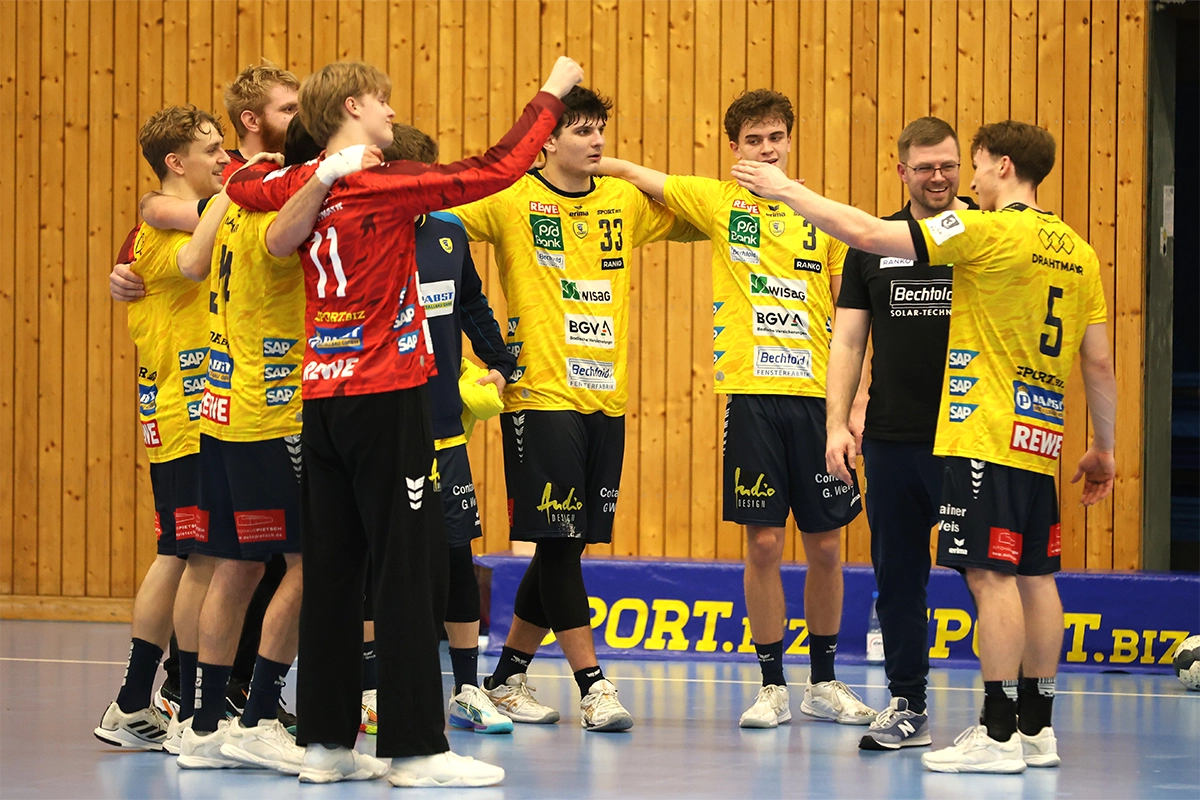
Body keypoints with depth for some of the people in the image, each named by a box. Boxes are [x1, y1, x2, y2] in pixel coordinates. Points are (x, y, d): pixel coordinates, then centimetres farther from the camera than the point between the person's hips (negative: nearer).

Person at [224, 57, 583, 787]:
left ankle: (326, 741, 11)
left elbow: (241, 185, 26)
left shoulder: (300, 185, 7)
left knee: (332, 570, 9)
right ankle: (416, 747, -5)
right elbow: (496, 170, -12)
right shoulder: (386, 185, -12)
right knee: (410, 568, -4)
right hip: (387, 398, -7)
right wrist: (552, 95, -2)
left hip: (322, 399, 7)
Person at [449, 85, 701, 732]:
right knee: (559, 541, -6)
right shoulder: (512, 201, -4)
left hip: (604, 400, 6)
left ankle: (508, 674, 20)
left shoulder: (626, 202, 12)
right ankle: (592, 685, -1)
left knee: (568, 545, 9)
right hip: (540, 397, -6)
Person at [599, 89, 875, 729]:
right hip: (751, 394, -1)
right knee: (763, 543, -1)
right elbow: (630, 173, 8)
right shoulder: (717, 202, 5)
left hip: (817, 395, 1)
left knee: (824, 544, 5)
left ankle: (824, 683, 19)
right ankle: (771, 686, 10)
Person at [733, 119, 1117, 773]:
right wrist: (1103, 448, 23)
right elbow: (1098, 362, 13)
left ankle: (998, 734, -9)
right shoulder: (1078, 252, 11)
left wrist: (786, 190, -1)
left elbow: (868, 233, -12)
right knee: (1034, 576, 10)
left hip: (984, 436, -8)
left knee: (992, 573, -8)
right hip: (1040, 441, 8)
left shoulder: (990, 230, -10)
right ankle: (1037, 729, 15)